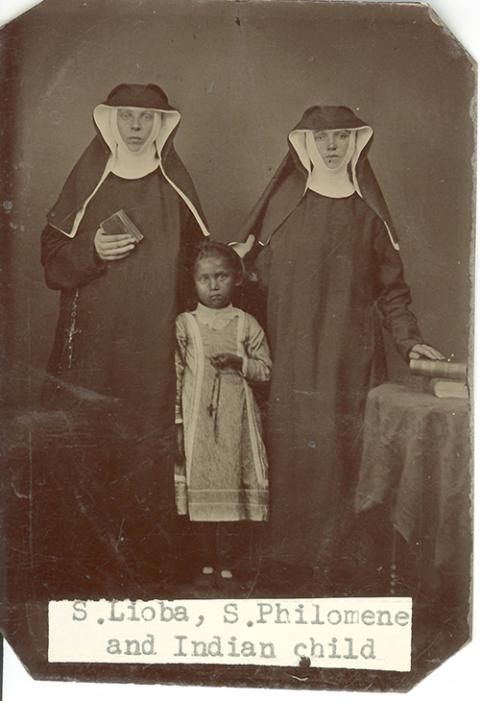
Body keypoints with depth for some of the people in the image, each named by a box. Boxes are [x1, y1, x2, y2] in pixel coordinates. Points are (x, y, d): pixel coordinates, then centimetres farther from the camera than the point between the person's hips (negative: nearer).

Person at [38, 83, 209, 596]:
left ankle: (144, 556, 13)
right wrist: (91, 252, -13)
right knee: (83, 451, -2)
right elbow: (52, 260, 5)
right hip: (90, 346, 0)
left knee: (148, 452, -1)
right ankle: (83, 558, 12)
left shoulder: (175, 189, 10)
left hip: (153, 347, 1)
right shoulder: (86, 183, 8)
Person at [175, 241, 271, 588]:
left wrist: (238, 362, -12)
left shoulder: (247, 324, 6)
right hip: (197, 420, 0)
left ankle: (228, 565, 12)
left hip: (236, 419, 0)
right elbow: (173, 375, 2)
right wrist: (175, 423, -2)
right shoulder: (184, 324, 3)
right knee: (201, 489, 3)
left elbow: (266, 368, 7)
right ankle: (207, 564, 17)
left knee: (233, 486, 0)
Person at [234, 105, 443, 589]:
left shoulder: (368, 212, 10)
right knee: (291, 455, 0)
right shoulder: (281, 205, 7)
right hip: (291, 359, 0)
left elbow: (391, 287, 11)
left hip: (351, 359, 1)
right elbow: (256, 275, 5)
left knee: (345, 455, -2)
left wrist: (409, 341, -2)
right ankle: (288, 563, 13)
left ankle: (337, 561, 12)